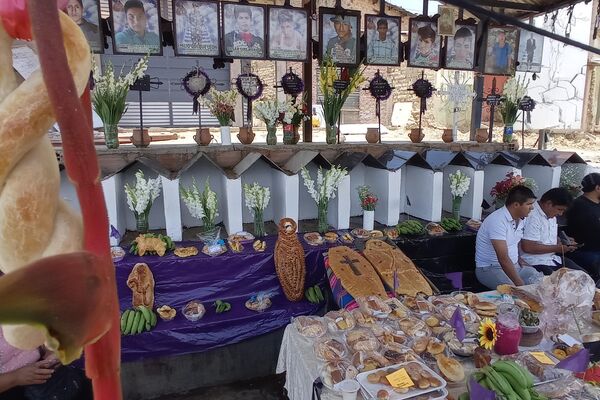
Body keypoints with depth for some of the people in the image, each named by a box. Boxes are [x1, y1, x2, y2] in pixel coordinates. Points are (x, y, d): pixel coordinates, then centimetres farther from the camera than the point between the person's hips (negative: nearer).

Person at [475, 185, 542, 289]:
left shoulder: (520, 219, 6)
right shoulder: (497, 221, -24)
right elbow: (503, 258, -27)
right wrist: (520, 284, -27)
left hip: (514, 265, 8)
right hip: (490, 269, -8)